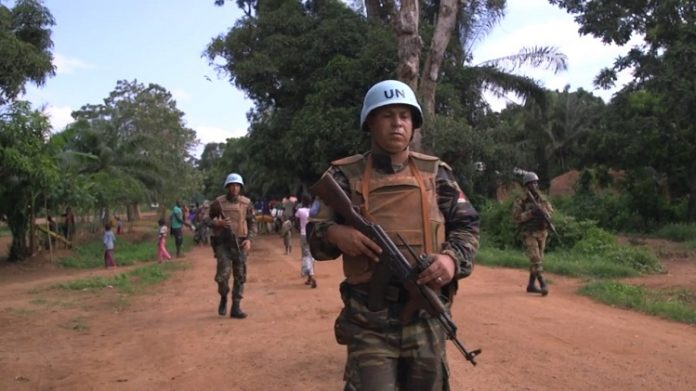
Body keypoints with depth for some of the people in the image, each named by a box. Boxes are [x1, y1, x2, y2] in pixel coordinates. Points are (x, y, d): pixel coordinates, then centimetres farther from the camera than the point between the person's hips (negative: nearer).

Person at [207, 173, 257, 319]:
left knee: (240, 276, 3)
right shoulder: (218, 202, -1)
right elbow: (209, 220, 8)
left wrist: (249, 239, -5)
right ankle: (223, 298, 19)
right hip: (223, 243, -2)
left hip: (240, 243, 2)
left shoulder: (247, 203, 3)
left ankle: (236, 307, 11)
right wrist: (218, 223, -14)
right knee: (223, 274, -10)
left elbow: (252, 222, 9)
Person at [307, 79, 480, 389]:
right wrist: (334, 233, -20)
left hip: (426, 320, 3)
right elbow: (314, 236, 3)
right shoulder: (346, 175, 0)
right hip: (369, 324, -2)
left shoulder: (436, 173, 6)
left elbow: (466, 226, 8)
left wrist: (453, 258, -12)